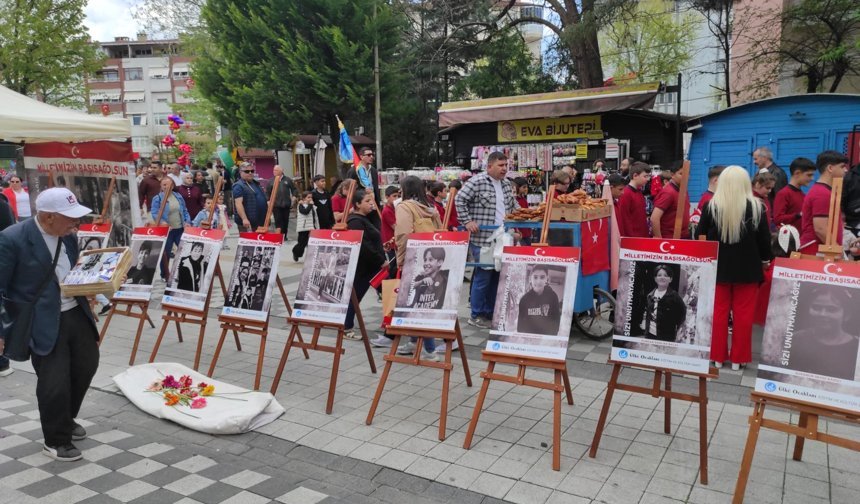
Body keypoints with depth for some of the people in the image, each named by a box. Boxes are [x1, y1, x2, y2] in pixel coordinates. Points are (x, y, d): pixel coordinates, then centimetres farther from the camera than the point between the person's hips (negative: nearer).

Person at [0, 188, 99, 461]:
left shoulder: (68, 235, 3)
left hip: (77, 313, 7)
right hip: (44, 322, -7)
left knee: (86, 366, 17)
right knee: (54, 383, -2)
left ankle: (66, 420, 41)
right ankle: (56, 440, 21)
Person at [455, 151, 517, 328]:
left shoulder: (507, 184, 16)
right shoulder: (477, 181, -8)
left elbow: (513, 205, 30)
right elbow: (460, 200, -9)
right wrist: (467, 221, -14)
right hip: (482, 239, -8)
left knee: (497, 276, 10)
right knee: (483, 276, -5)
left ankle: (490, 313, 22)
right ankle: (476, 315, 7)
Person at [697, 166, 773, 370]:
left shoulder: (711, 206, -4)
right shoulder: (757, 206, -6)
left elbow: (701, 236, 1)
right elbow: (764, 238, -1)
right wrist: (766, 259, 14)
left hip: (718, 266, 1)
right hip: (747, 267, -1)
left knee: (719, 312, 8)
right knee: (743, 313, 6)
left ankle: (717, 356, 13)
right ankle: (738, 358, 11)